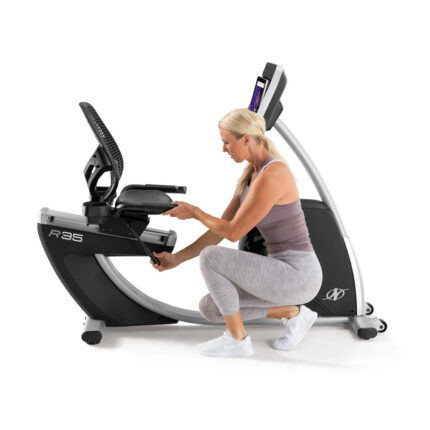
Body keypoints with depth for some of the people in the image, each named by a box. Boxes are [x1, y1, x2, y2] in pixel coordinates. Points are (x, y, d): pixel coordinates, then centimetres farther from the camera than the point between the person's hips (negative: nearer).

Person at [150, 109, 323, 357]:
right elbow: (221, 229, 12)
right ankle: (293, 313, 12)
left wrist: (194, 212, -2)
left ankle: (238, 340, -3)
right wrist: (177, 258, 10)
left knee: (210, 258, -18)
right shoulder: (251, 174, 9)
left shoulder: (271, 176, -21)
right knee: (209, 309, 9)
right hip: (285, 272, 9)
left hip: (299, 275, -9)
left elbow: (233, 232, -18)